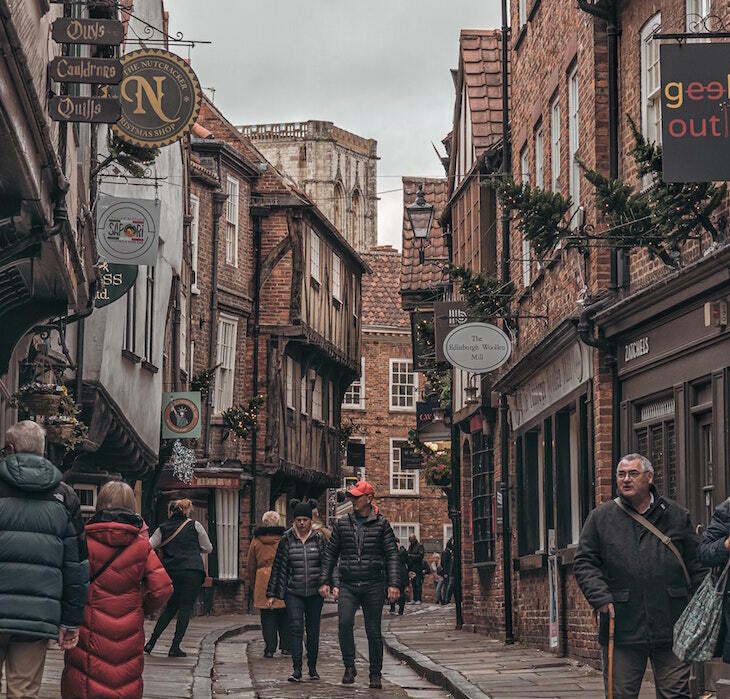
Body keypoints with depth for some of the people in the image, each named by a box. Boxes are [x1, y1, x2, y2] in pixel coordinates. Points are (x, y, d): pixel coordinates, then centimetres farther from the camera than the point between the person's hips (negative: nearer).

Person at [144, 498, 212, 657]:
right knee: (185, 608, 1)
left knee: (170, 608, 16)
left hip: (171, 571, 3)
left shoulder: (163, 528, 8)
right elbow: (208, 548, 12)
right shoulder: (195, 525, 5)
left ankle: (151, 642, 11)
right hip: (193, 571, -3)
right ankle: (175, 647, -2)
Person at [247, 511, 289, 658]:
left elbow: (251, 566, 13)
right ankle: (285, 645, 12)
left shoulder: (256, 541, 7)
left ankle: (270, 648, 0)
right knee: (284, 615, 9)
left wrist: (253, 584, 21)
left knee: (267, 615, 4)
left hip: (263, 581, 1)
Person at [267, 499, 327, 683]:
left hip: (315, 593, 1)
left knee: (313, 631, 8)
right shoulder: (286, 539, 2)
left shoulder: (319, 538, 3)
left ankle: (312, 668, 20)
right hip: (293, 593, -1)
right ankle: (296, 669, -14)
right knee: (295, 628, -12)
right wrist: (272, 594, 4)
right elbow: (278, 567, 5)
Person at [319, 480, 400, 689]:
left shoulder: (381, 524, 2)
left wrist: (394, 584, -8)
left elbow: (392, 554, 0)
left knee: (373, 631, 3)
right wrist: (325, 581, 9)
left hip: (373, 585, -1)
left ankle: (375, 674, 15)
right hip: (347, 585, 1)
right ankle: (349, 666, -5)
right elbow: (331, 553, 14)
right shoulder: (342, 524, 8)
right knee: (345, 622, -19)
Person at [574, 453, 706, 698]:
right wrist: (600, 597, -8)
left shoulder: (677, 516, 10)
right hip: (622, 628, 0)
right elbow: (584, 562, 7)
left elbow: (696, 565, 12)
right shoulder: (600, 517, 9)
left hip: (671, 630, 0)